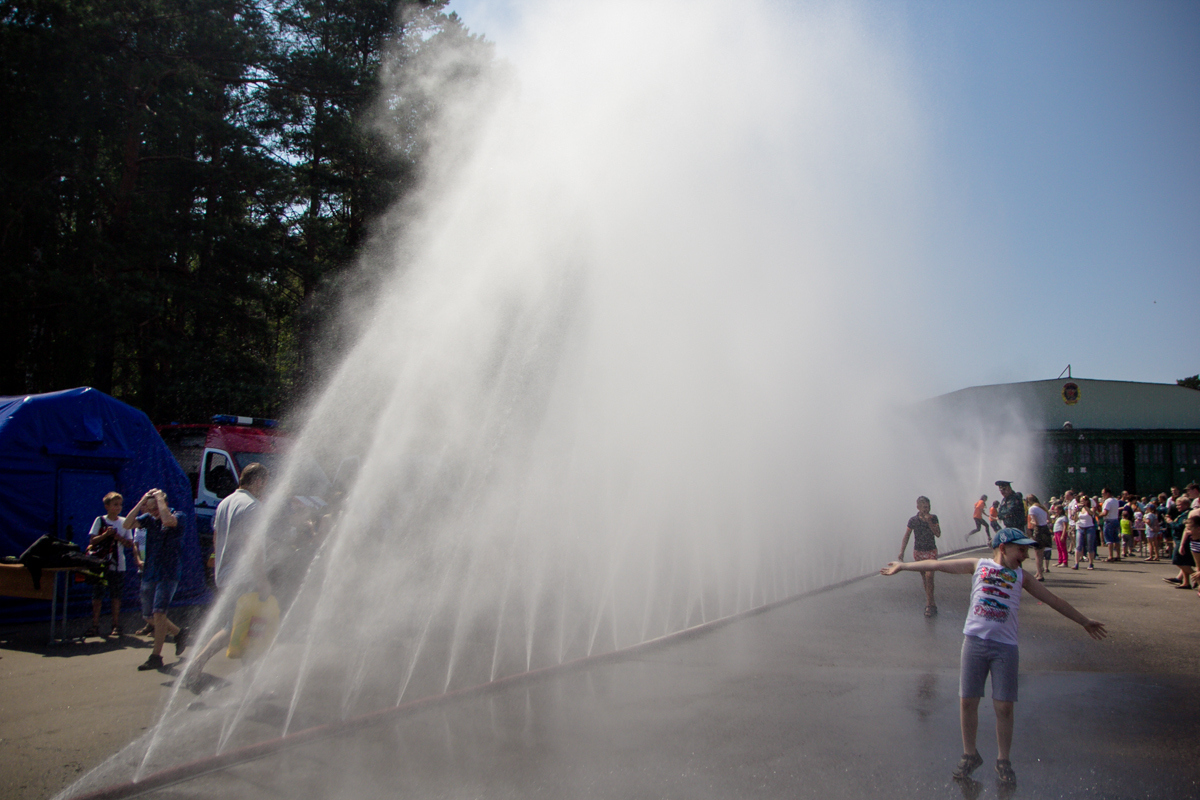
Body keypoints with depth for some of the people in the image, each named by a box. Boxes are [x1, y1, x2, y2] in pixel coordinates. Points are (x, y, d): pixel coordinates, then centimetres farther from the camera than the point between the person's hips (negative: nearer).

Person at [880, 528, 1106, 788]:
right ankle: (970, 754, 20)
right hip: (974, 640, -1)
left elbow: (1053, 600, 23)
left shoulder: (1020, 576, 14)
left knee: (1004, 706, 0)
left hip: (1005, 646, 1)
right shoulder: (978, 565, 9)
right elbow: (938, 565, 12)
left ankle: (1003, 760, 17)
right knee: (967, 701, 3)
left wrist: (1084, 621, 27)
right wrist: (903, 567, 14)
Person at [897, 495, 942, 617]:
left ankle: (929, 604, -11)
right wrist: (902, 551, -10)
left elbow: (938, 534, -11)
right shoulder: (913, 520, -4)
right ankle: (931, 603, 21)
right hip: (918, 552, 2)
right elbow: (906, 537, -2)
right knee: (924, 578, 9)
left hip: (931, 552, -2)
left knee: (929, 576, -16)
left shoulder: (933, 518, -3)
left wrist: (929, 522, -20)